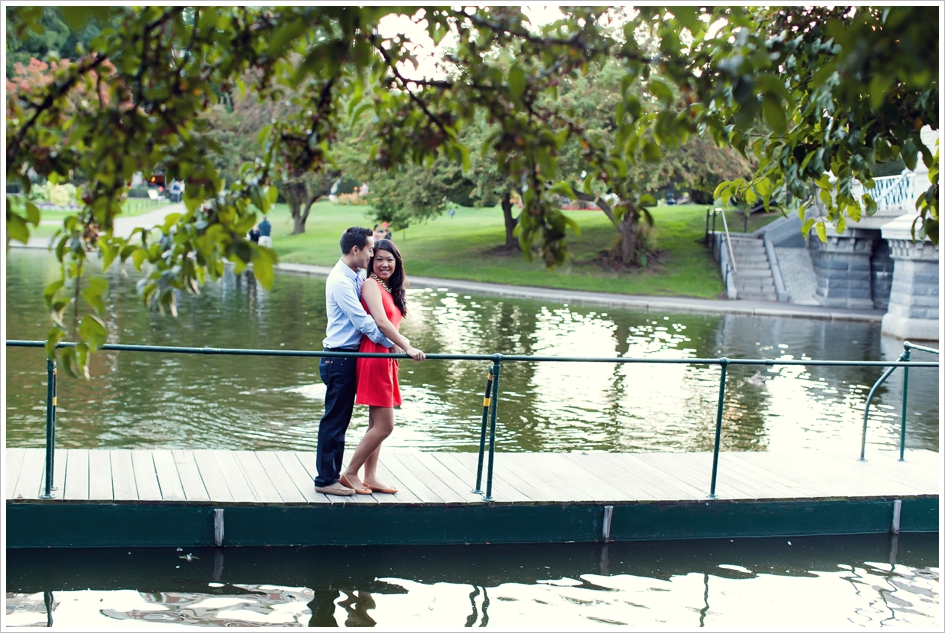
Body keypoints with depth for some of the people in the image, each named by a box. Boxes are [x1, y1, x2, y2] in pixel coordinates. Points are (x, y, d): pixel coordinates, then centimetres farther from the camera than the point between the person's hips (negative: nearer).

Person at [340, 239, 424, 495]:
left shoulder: (391, 289, 18)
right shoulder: (371, 284, -10)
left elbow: (390, 323, 12)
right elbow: (381, 321, -21)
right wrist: (407, 347, -24)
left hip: (387, 358, 9)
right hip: (374, 356, -9)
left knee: (376, 424, 11)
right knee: (384, 425, -8)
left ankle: (370, 478, 16)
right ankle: (350, 473, 3)